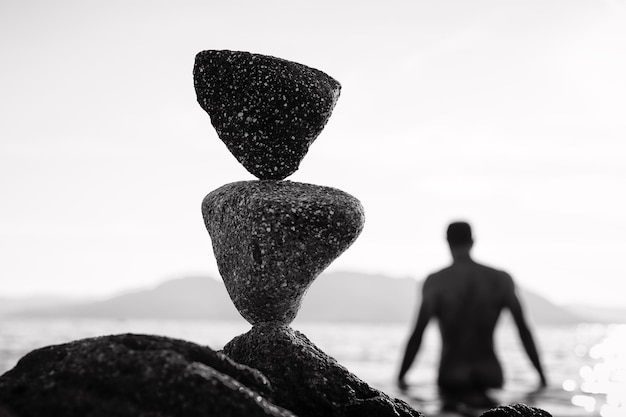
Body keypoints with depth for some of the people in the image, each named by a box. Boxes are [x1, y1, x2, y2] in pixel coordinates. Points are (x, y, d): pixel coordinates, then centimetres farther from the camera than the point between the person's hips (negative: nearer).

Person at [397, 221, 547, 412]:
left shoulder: (435, 282, -7)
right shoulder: (501, 280, 2)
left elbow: (417, 336, -10)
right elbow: (524, 330, 5)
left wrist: (401, 378, -1)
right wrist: (541, 376, 13)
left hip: (451, 378, -2)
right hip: (489, 376, 2)